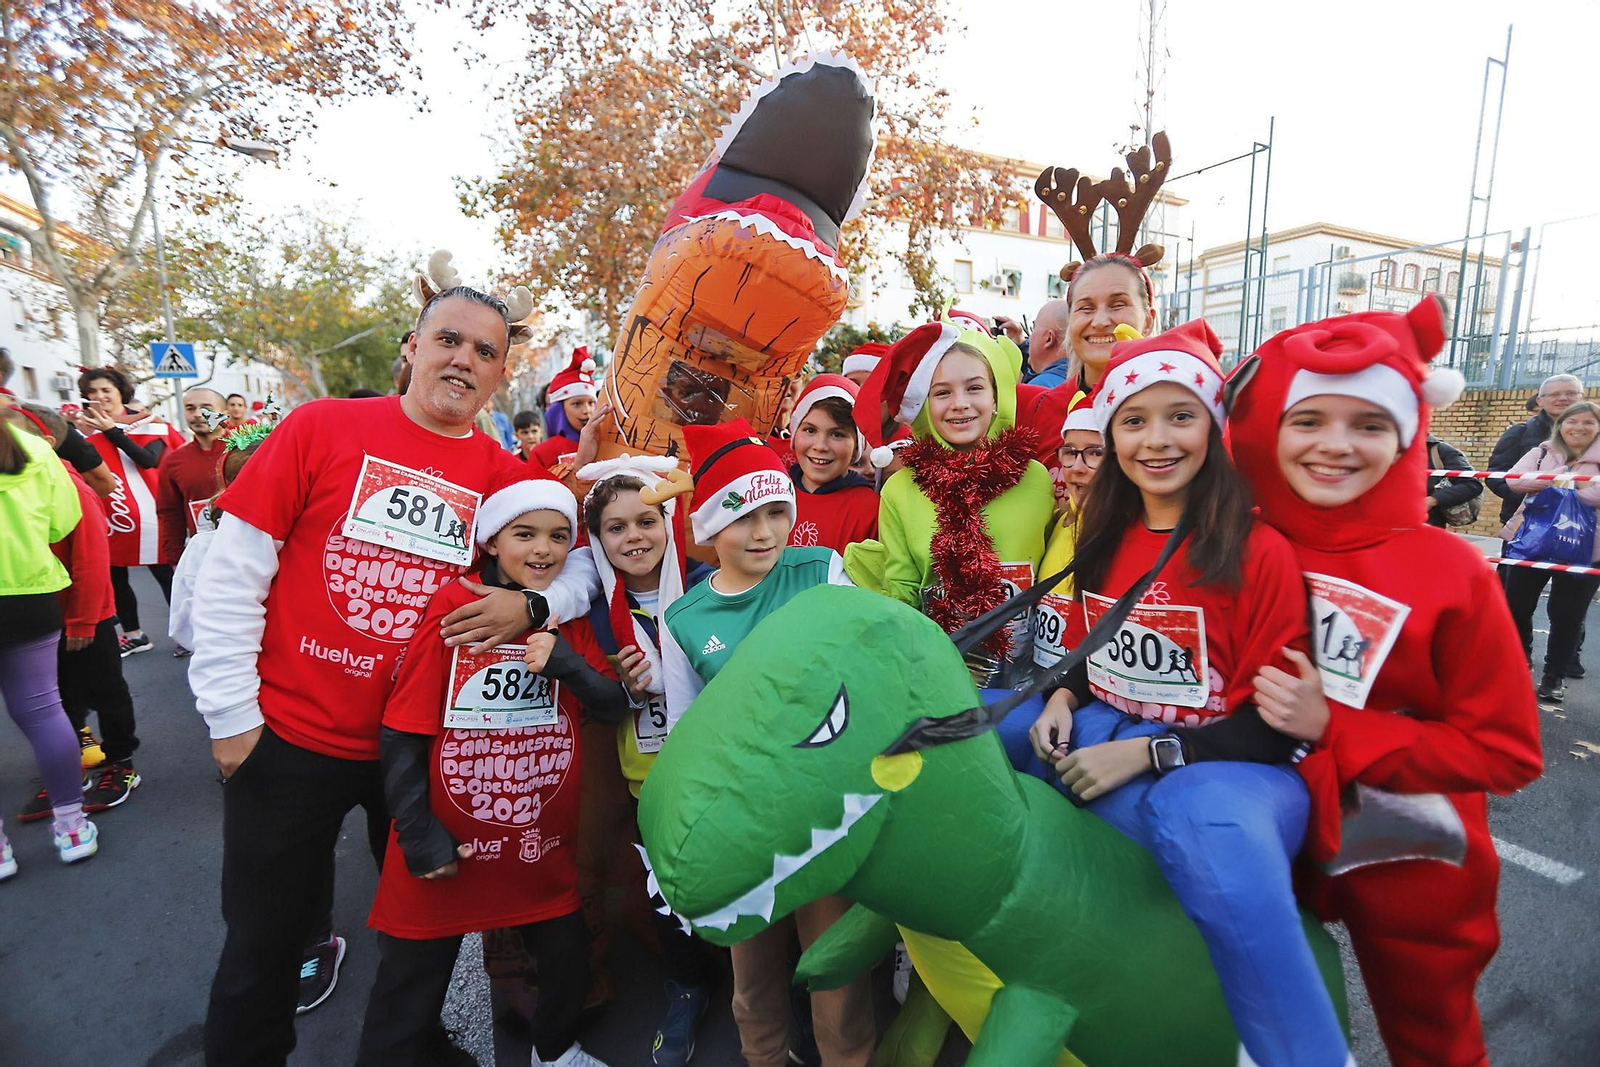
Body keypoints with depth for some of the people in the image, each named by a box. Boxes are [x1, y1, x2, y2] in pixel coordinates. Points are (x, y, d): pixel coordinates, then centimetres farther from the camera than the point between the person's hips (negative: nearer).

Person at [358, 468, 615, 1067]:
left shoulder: (570, 620, 2)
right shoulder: (453, 607, -12)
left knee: (570, 962, 16)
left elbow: (614, 706, -4)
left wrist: (565, 661, -21)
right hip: (447, 852, -4)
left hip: (544, 848, 4)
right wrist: (419, 837, -12)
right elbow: (402, 733, -10)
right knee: (410, 991, 12)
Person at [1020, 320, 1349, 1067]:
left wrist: (1150, 753, -20)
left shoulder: (1260, 552, -10)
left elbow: (1277, 725, -10)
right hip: (1108, 738, 6)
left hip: (1235, 769, -6)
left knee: (1204, 818, -40)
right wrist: (1064, 699, -2)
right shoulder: (1104, 540, 8)